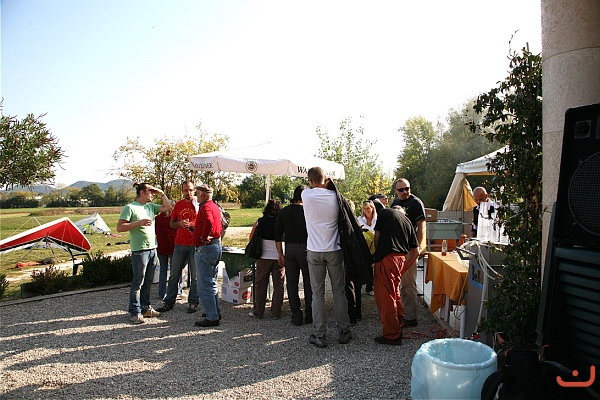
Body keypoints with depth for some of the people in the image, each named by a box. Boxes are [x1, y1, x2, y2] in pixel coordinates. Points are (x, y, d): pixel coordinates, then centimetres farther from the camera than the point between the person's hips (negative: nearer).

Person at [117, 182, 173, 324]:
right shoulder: (130, 208, -7)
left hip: (152, 249, 7)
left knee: (148, 282, 15)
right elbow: (120, 227, -12)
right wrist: (139, 223, -21)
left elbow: (168, 207, 15)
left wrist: (161, 193, 9)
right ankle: (134, 312, 9)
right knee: (138, 282, -1)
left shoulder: (151, 206, 13)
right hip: (139, 250, -7)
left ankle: (145, 308, 26)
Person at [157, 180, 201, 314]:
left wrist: (195, 227, -16)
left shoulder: (199, 204, 0)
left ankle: (193, 303, 14)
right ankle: (169, 302, 19)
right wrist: (179, 223, -6)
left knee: (195, 275, 3)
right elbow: (171, 224, 15)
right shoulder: (178, 205, 10)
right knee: (174, 274, 9)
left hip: (195, 244, -3)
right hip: (180, 244, 3)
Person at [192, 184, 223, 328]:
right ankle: (215, 312, 27)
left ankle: (212, 318, 0)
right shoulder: (215, 206, 16)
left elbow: (209, 222, -35)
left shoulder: (205, 207, -15)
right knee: (211, 282, 19)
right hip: (216, 246, 10)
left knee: (204, 285, -4)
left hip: (205, 248, -10)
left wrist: (204, 237, -22)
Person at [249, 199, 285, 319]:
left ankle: (258, 312, 19)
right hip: (278, 258, -1)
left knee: (260, 285, 13)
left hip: (263, 258, 1)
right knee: (278, 285, 10)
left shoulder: (259, 223, -5)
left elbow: (251, 238, 2)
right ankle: (276, 313, 14)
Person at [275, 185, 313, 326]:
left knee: (292, 283, 9)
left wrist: (280, 254, 11)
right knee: (308, 283, 9)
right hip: (305, 248, -3)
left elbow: (278, 235, 6)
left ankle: (296, 317, 11)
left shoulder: (283, 212, 6)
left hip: (289, 249, 3)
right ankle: (309, 315, 14)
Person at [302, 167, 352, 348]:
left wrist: (323, 186, 11)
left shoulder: (306, 195, -7)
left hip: (314, 251, -1)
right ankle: (343, 331, 21)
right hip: (334, 250, 1)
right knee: (339, 291, 11)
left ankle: (319, 335, 11)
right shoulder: (334, 196, -4)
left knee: (318, 293, 6)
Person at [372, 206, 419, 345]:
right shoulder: (408, 222, 22)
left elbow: (377, 237, 4)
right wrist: (403, 268, 27)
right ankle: (399, 323, 38)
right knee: (394, 291, 24)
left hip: (386, 257, -6)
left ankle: (392, 335, 5)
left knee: (384, 296, 0)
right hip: (400, 258, 6)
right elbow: (415, 251, 19)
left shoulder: (384, 213, 9)